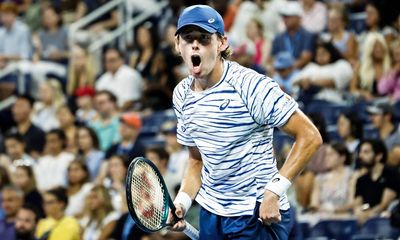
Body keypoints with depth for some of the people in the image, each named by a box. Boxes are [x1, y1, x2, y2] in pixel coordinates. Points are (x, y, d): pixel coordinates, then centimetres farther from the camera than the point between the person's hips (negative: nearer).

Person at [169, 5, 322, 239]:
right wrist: (181, 202, -2)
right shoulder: (182, 94, 4)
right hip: (211, 213, 6)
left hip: (259, 216, -6)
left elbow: (310, 136, -18)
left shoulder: (250, 85, -18)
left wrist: (274, 192, -24)